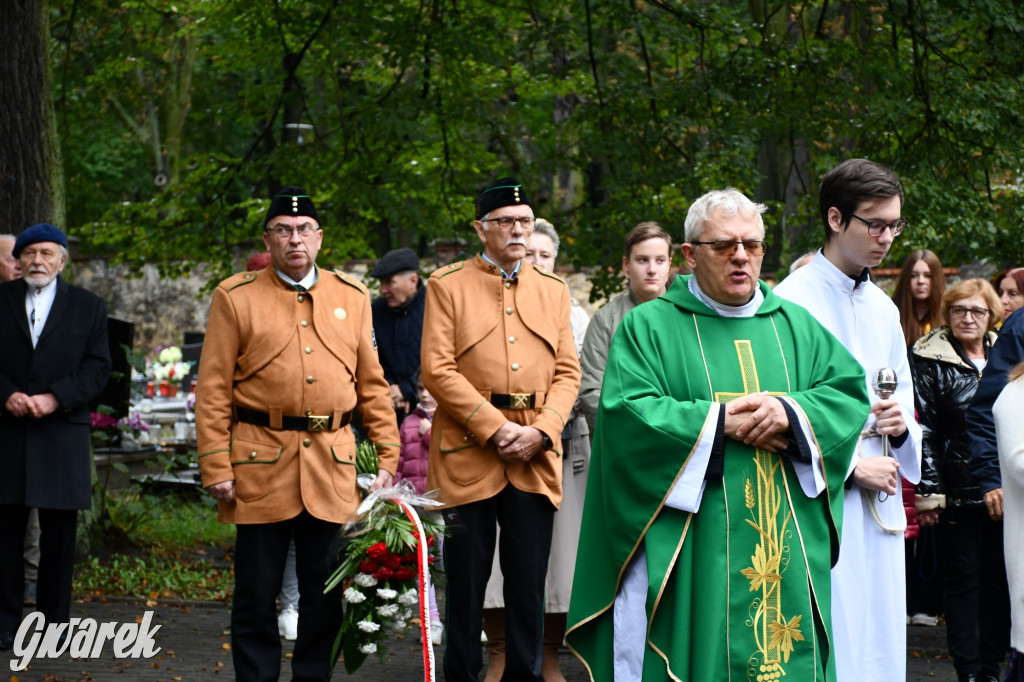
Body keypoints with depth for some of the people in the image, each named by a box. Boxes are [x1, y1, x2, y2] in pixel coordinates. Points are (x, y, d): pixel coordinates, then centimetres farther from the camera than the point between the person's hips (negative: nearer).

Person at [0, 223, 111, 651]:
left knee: (59, 534, 3)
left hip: (62, 435, 0)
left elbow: (98, 368, 1)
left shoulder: (88, 307, 8)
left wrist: (55, 397, -13)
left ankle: (55, 624, 11)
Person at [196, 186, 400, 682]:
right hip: (260, 466, -2)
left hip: (333, 469, 2)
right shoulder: (235, 297, 2)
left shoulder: (352, 297, 11)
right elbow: (213, 391, -1)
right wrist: (217, 468, -7)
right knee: (256, 595, 2)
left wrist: (387, 458, 5)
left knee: (324, 596, 7)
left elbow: (372, 386, 12)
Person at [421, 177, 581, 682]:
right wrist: (495, 429, -13)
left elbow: (567, 372, 10)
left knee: (529, 583, 5)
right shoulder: (447, 285, 2)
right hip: (468, 455, -3)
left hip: (535, 459, 3)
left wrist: (541, 431, -7)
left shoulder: (553, 290, 14)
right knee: (466, 583, 2)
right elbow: (437, 370, -6)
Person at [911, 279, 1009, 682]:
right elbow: (922, 430, -6)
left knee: (1000, 578, 7)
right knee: (962, 579, 2)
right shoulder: (930, 361, -2)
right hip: (958, 492, -4)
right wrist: (928, 492, -11)